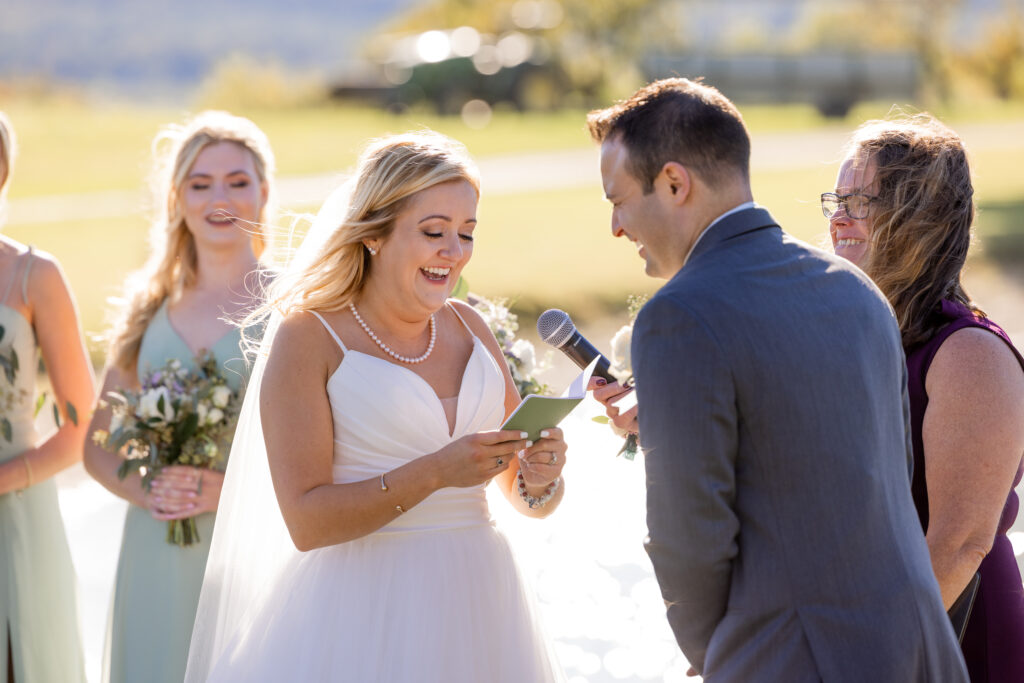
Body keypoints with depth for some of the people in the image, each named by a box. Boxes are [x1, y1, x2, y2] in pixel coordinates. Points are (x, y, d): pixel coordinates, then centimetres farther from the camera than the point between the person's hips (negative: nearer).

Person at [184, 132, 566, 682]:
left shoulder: (467, 327, 8)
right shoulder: (306, 337, -7)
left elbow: (525, 500, 11)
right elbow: (306, 520, -15)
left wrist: (542, 476, -11)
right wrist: (433, 473, -24)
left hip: (475, 606, 5)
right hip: (364, 612, -5)